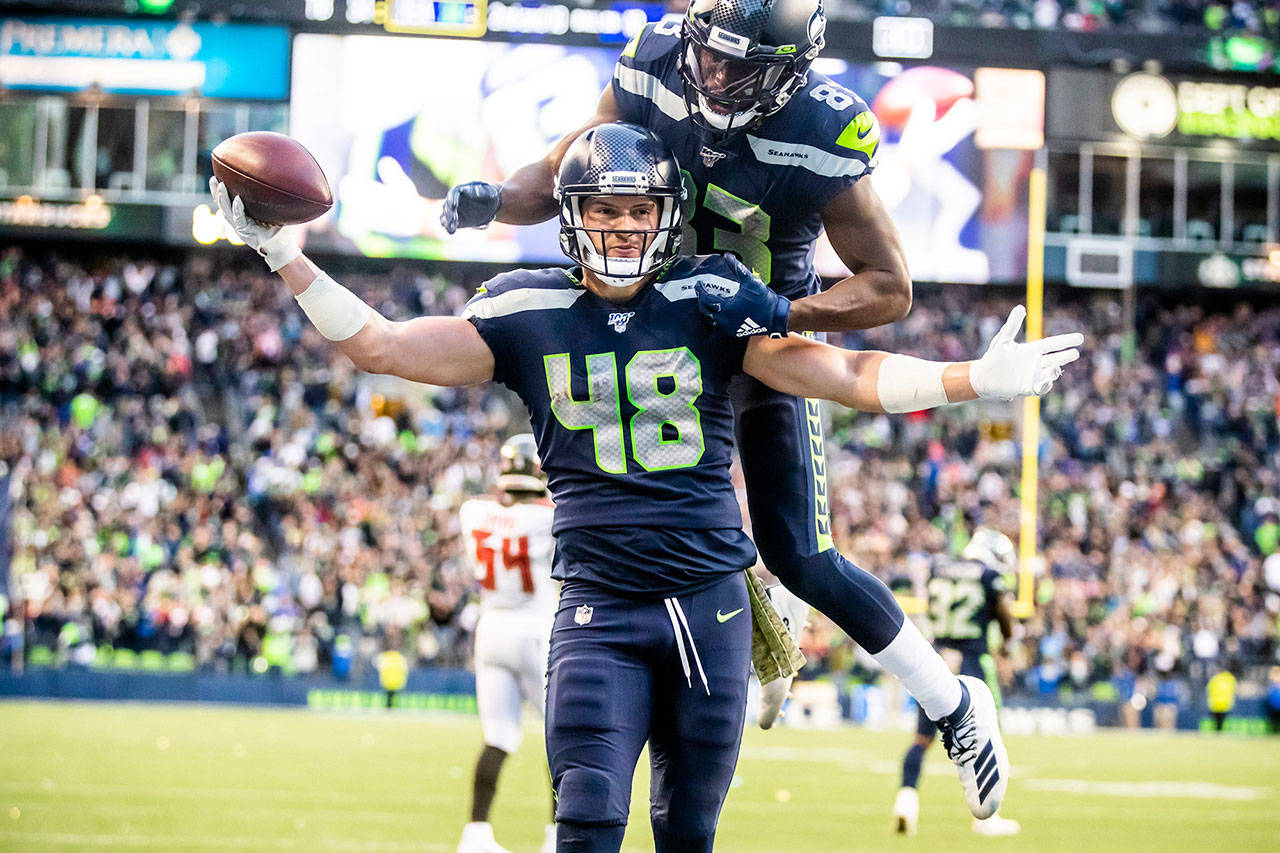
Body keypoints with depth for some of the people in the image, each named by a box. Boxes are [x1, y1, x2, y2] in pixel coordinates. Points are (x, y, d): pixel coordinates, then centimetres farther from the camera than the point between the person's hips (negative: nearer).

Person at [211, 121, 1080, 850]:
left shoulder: (708, 302, 1)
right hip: (601, 609, -1)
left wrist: (980, 380, -13)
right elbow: (379, 345, 3)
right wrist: (282, 254, -4)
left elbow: (845, 375, -3)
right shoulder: (528, 314, 2)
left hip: (709, 599, 1)